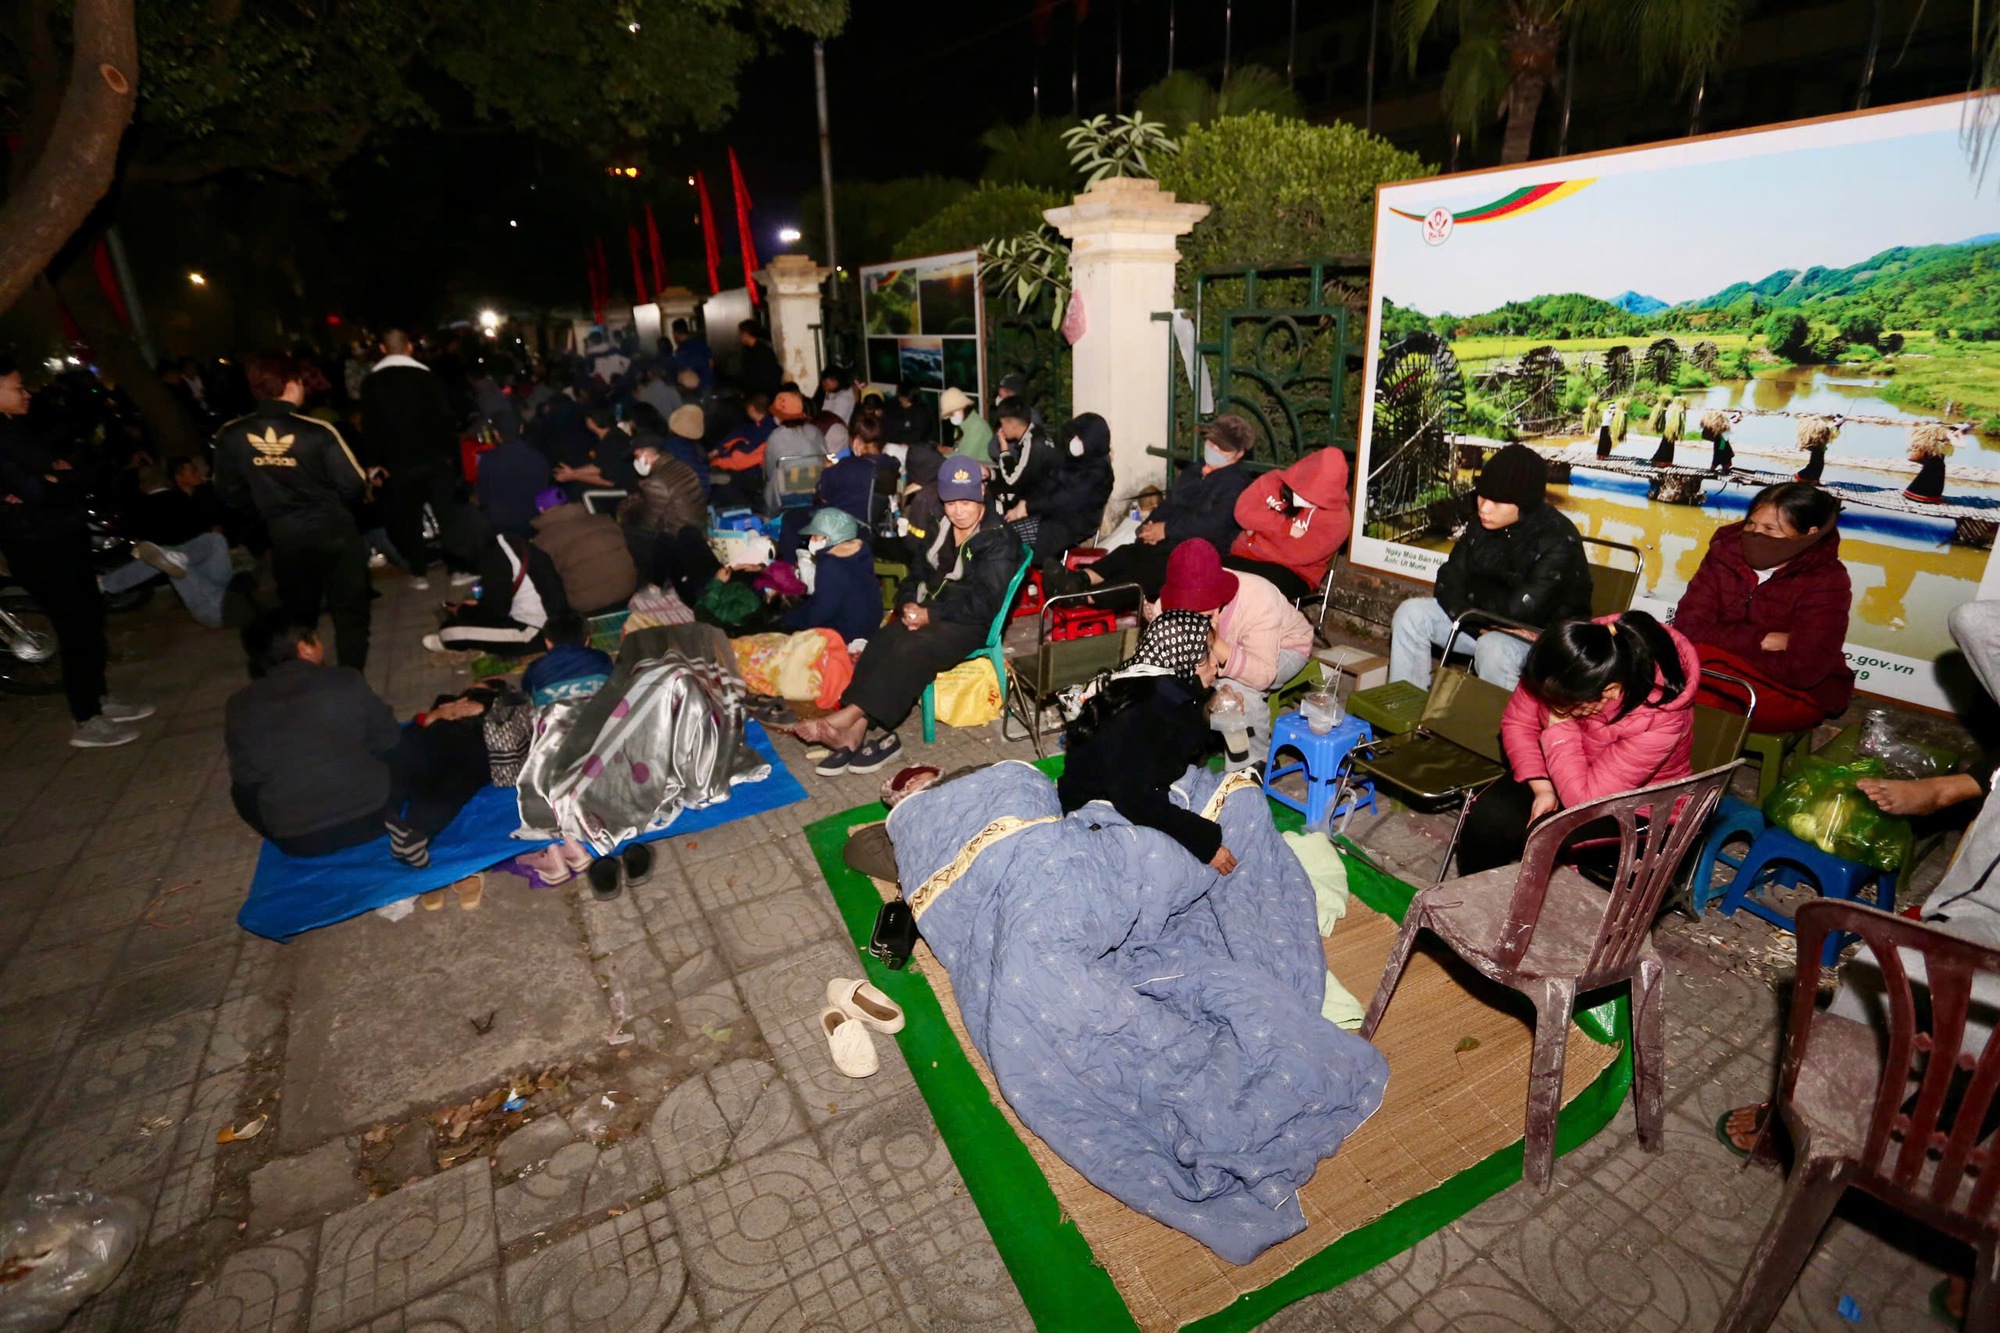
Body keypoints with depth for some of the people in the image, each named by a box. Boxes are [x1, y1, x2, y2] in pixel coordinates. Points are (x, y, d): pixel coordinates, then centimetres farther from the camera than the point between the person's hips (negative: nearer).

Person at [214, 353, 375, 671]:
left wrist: (269, 512, 21)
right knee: (350, 609, 9)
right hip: (333, 531, -4)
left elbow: (230, 493, 4)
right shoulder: (317, 431, -18)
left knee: (297, 613, 21)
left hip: (284, 538, 4)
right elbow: (354, 486, -14)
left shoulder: (230, 436, -5)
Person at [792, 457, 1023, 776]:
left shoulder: (999, 541, -7)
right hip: (930, 612, 6)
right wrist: (908, 605, -6)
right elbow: (916, 573, 16)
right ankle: (855, 731, -32)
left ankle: (850, 717, -35)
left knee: (912, 649, -33)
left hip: (971, 625, -6)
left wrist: (931, 615, -21)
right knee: (882, 640, -24)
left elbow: (983, 603, -15)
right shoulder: (941, 529, 13)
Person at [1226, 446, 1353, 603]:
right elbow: (1244, 511, -11)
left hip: (1294, 573, -3)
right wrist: (1286, 527, -17)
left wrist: (1262, 525, -8)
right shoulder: (1273, 482, -1)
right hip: (1247, 555, 3)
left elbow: (1296, 555, -18)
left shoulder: (1336, 518, -13)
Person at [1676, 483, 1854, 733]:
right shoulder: (1726, 553, -6)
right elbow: (1687, 627, -12)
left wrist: (1728, 648, -17)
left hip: (1801, 695, -4)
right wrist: (1760, 641, -18)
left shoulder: (1826, 582, -16)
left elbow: (1801, 670, -24)